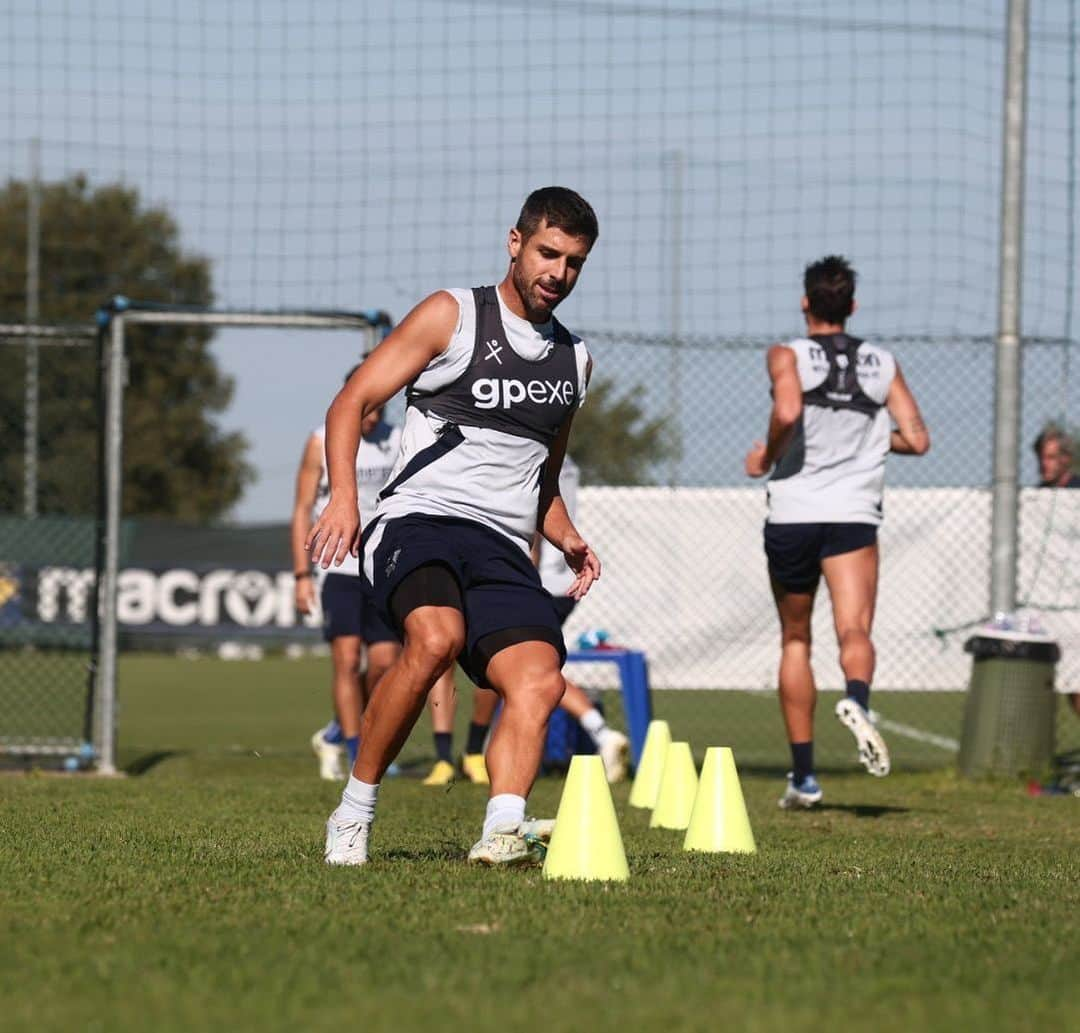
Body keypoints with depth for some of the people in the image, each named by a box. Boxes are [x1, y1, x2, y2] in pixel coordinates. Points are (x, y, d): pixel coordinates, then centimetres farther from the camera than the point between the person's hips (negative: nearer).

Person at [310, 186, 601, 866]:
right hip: (419, 520, -5)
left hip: (504, 550, 5)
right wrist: (344, 498, -14)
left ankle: (502, 830, -36)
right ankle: (355, 812, -21)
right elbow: (351, 403, 2)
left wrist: (567, 539, 15)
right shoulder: (452, 316, 6)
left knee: (540, 680, -21)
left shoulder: (575, 359, 23)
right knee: (436, 637, -34)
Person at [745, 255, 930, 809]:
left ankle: (803, 774, 16)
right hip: (854, 515, 0)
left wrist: (766, 457, -3)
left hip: (791, 514, 0)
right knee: (854, 629, -12)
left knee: (795, 641, 14)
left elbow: (787, 412, -20)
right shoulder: (883, 363, 10)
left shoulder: (787, 356, 0)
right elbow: (917, 439, 5)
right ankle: (857, 700, -48)